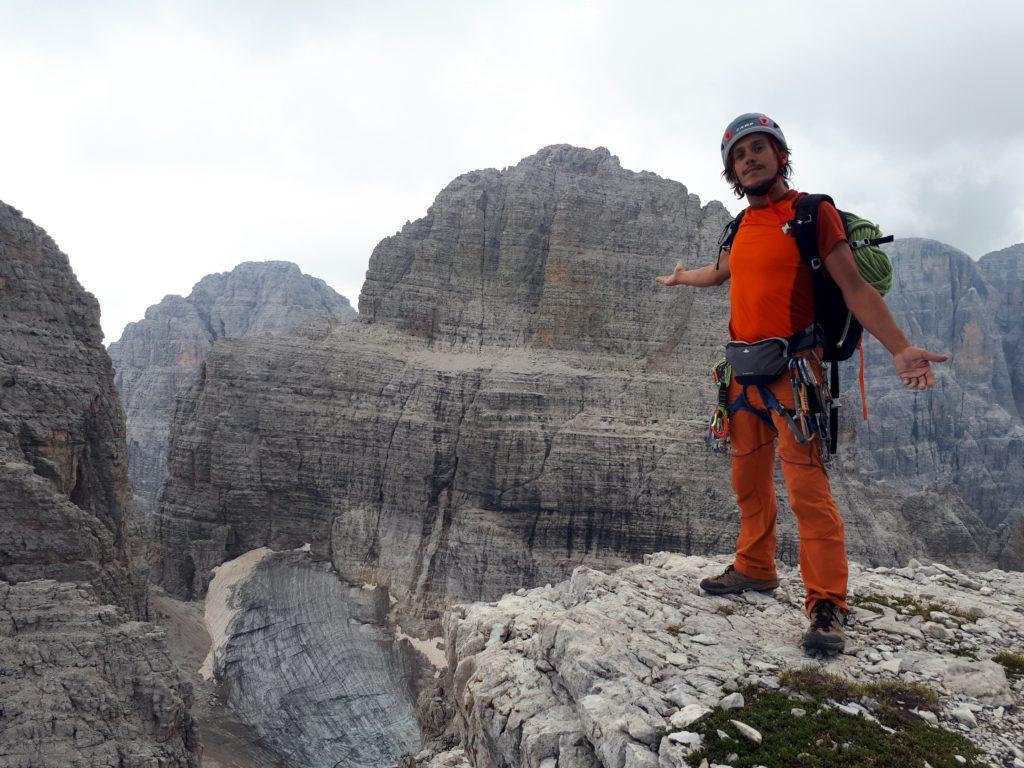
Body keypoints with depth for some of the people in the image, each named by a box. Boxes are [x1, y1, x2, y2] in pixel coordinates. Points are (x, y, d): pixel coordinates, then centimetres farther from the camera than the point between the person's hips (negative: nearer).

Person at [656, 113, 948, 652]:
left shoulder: (812, 212, -4)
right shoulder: (744, 227, 14)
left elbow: (854, 287, -10)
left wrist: (900, 349, -20)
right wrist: (681, 277, 53)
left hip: (792, 369, -6)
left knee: (806, 484, -12)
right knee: (749, 480, 13)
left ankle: (827, 603, -4)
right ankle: (754, 568, 29)